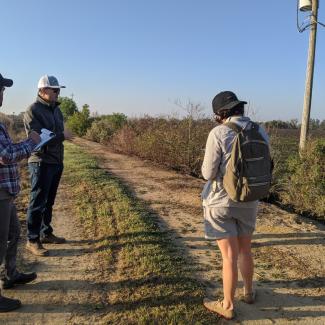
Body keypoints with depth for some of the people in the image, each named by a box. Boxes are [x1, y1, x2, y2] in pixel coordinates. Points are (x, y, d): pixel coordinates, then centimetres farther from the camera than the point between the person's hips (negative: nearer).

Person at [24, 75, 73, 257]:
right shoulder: (33, 111, -12)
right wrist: (62, 136, -17)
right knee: (38, 202, -1)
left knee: (49, 201, 15)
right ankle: (32, 240, 10)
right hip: (41, 164, -7)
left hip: (56, 163, 7)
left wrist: (60, 160, 12)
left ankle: (46, 233, 28)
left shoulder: (56, 109, 13)